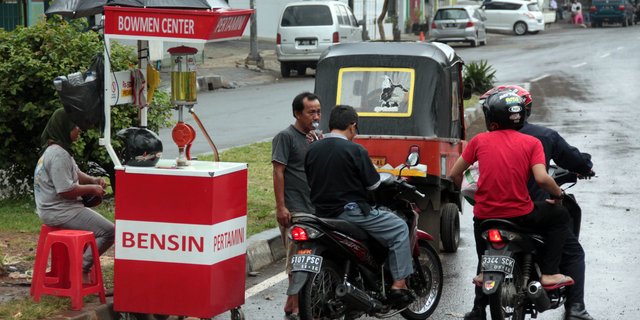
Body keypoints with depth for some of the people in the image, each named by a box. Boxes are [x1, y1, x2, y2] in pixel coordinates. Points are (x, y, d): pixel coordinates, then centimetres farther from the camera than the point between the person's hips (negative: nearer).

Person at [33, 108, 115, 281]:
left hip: (55, 208, 11)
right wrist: (91, 188, -12)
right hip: (60, 212, -11)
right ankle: (82, 268, -8)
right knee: (108, 231, -13)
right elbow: (66, 190, -26)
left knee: (99, 223, 27)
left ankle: (81, 264, 18)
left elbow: (75, 173, 21)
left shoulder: (56, 150, 12)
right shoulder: (59, 155, -22)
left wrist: (93, 180, 3)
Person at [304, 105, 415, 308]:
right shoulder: (355, 150, -13)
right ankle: (399, 285, -3)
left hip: (322, 214, 7)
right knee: (399, 229, 5)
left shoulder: (312, 150, 5)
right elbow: (373, 184, -7)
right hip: (350, 211, -7)